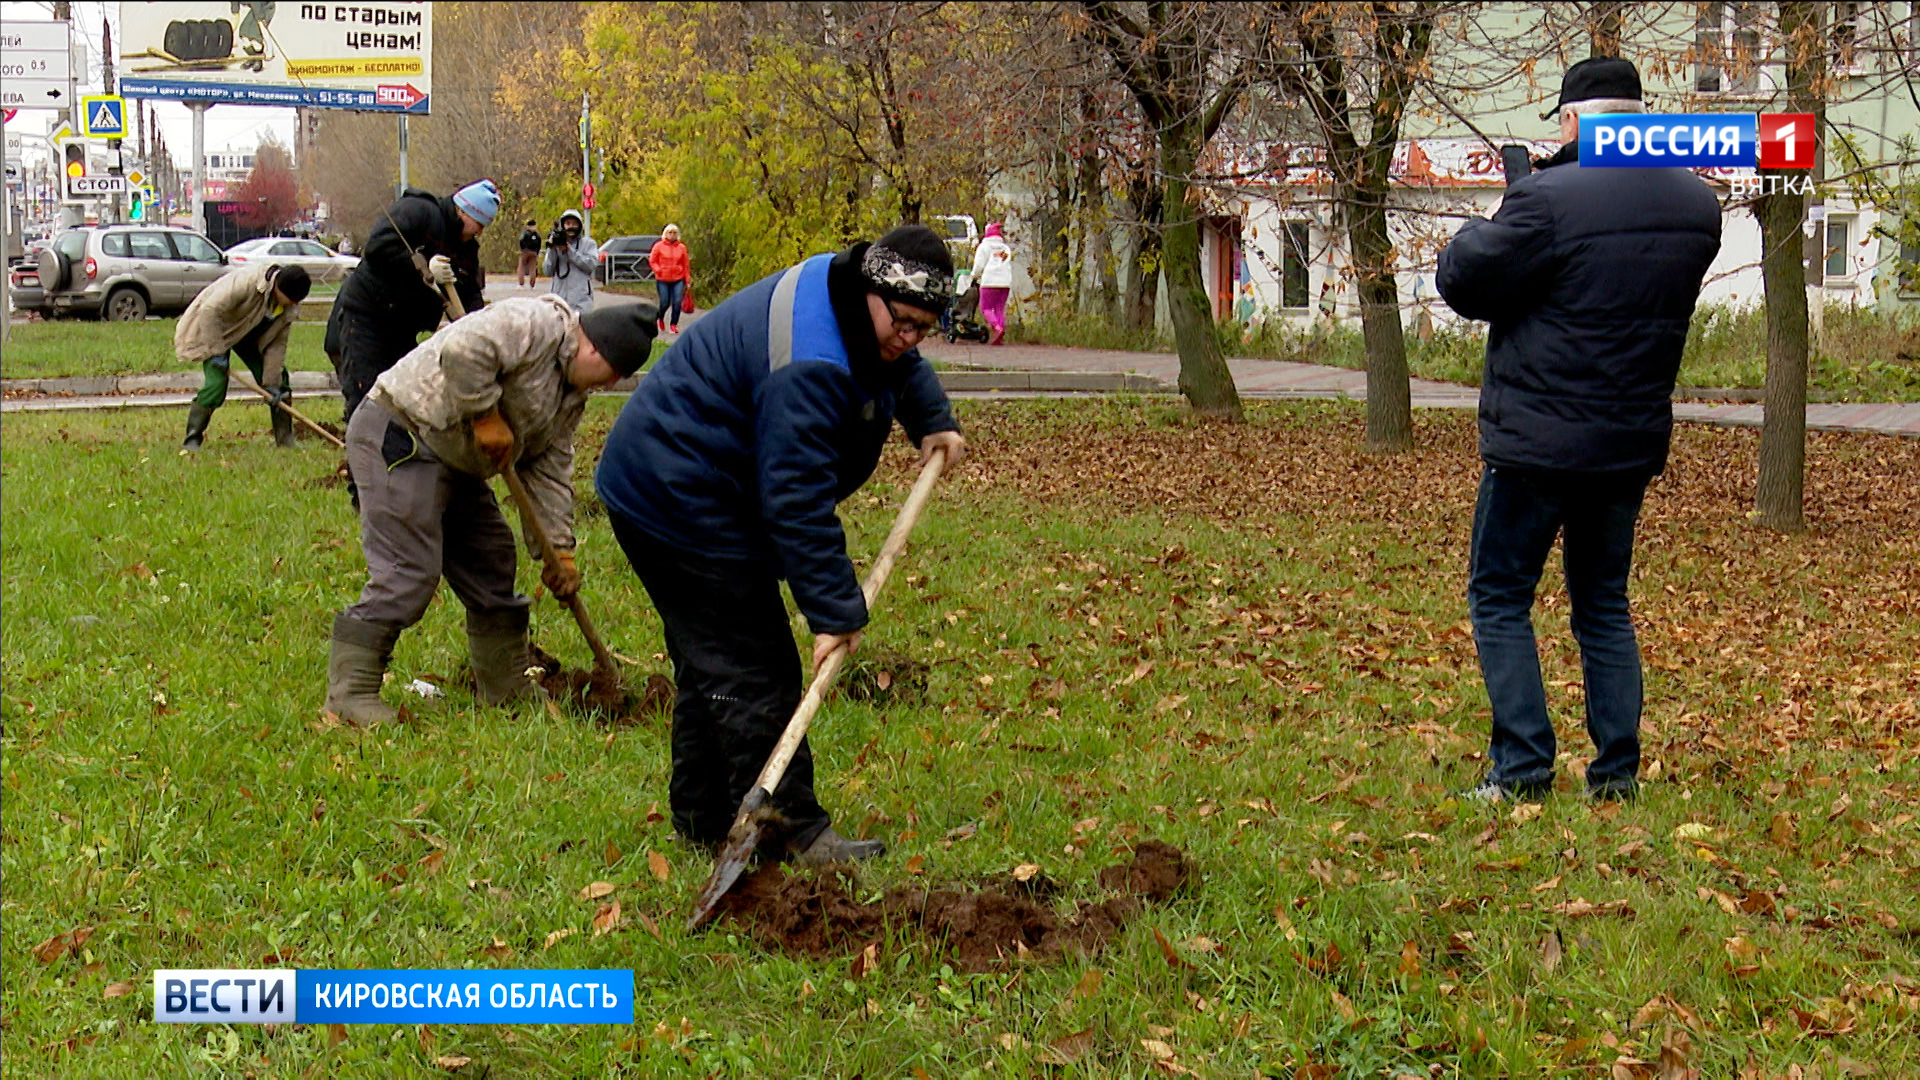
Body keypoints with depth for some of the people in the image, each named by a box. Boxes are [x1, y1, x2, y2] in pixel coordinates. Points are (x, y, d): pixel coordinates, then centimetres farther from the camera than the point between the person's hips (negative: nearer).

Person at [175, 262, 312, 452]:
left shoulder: (290, 307, -13)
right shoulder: (247, 282, -35)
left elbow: (277, 343, -6)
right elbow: (210, 310, -34)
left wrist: (273, 382, -11)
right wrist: (216, 351, -32)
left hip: (249, 337, 7)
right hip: (216, 330, -7)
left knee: (279, 381, -1)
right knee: (216, 383, -22)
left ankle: (285, 439, 9)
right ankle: (192, 441, -14)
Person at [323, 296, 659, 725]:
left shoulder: (572, 396, 13)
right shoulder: (537, 324, -18)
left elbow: (550, 469, 14)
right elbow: (462, 350, -33)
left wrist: (558, 551, 6)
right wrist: (486, 417, -22)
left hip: (455, 462, 11)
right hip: (398, 437, -11)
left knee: (492, 565, 13)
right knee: (409, 573, -16)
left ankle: (507, 688, 24)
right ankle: (350, 692, -12)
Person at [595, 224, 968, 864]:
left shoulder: (850, 301, 2)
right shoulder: (807, 367, -32)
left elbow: (903, 369, 28)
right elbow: (798, 501, -33)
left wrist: (932, 422, 13)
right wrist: (833, 612, -31)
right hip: (684, 504, -12)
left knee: (710, 662, 16)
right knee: (752, 670, -10)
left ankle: (702, 818, 25)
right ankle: (793, 831, -6)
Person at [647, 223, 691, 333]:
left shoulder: (681, 247, 4)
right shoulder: (659, 246, 1)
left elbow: (686, 264, 7)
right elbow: (652, 260, 5)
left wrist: (687, 279, 5)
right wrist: (658, 270, -13)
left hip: (678, 280, 1)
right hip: (662, 280, -1)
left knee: (677, 302, -9)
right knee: (665, 303, 1)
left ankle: (673, 324, 2)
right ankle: (661, 318, 32)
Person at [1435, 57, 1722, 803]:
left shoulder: (1548, 201, -20)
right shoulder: (1698, 207, 3)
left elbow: (1461, 281, -13)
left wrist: (1487, 229, 9)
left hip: (1538, 441, -6)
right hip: (1633, 444, 6)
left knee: (1499, 599, 6)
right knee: (1604, 603, 17)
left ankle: (1522, 768, 0)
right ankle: (1617, 770, 15)